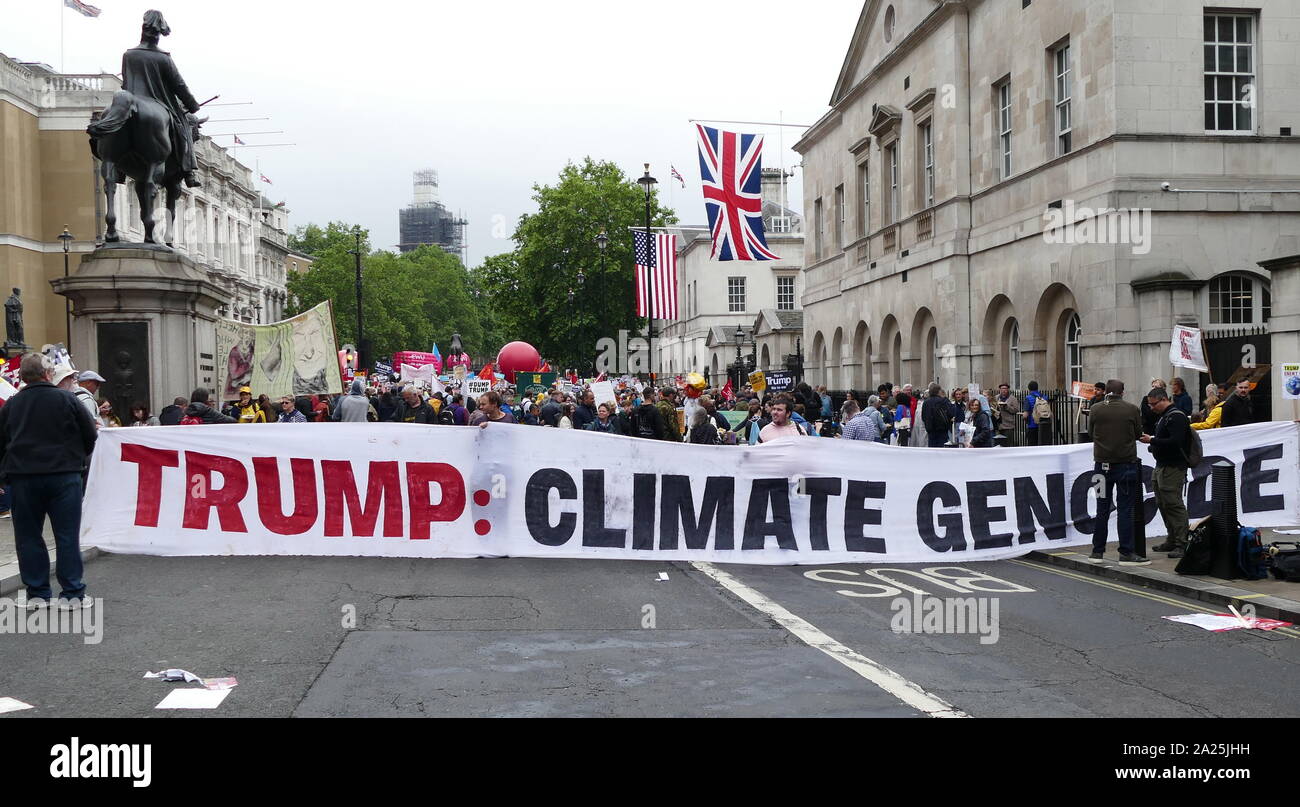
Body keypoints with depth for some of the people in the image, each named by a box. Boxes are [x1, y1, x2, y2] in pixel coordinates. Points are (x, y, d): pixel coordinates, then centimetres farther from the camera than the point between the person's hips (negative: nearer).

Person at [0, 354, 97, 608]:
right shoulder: (67, 399, -2)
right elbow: (90, 434, 3)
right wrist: (79, 459, 20)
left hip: (22, 478, 2)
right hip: (63, 476, -2)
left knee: (28, 537, 10)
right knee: (67, 535, 3)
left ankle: (36, 594, 12)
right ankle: (73, 594, 4)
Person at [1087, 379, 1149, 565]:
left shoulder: (1096, 410, -2)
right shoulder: (1132, 409, -6)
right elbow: (1138, 433, 5)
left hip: (1102, 464, 2)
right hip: (1126, 464, -2)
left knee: (1102, 509, 11)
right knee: (1125, 509, 1)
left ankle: (1097, 551, 15)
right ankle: (1126, 553, 0)